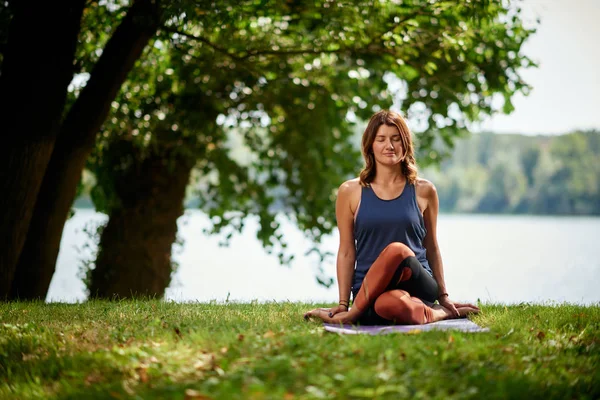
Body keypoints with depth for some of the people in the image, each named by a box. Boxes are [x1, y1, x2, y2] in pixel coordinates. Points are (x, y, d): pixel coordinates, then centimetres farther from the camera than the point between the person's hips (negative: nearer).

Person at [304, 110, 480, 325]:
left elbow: (431, 248, 16)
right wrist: (343, 303, 1)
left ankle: (355, 314, -14)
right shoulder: (350, 192, 6)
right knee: (389, 305, -40)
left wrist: (443, 297, 18)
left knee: (397, 250, -34)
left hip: (418, 286, 2)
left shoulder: (423, 191, 8)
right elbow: (347, 252, 7)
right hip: (370, 289, -2)